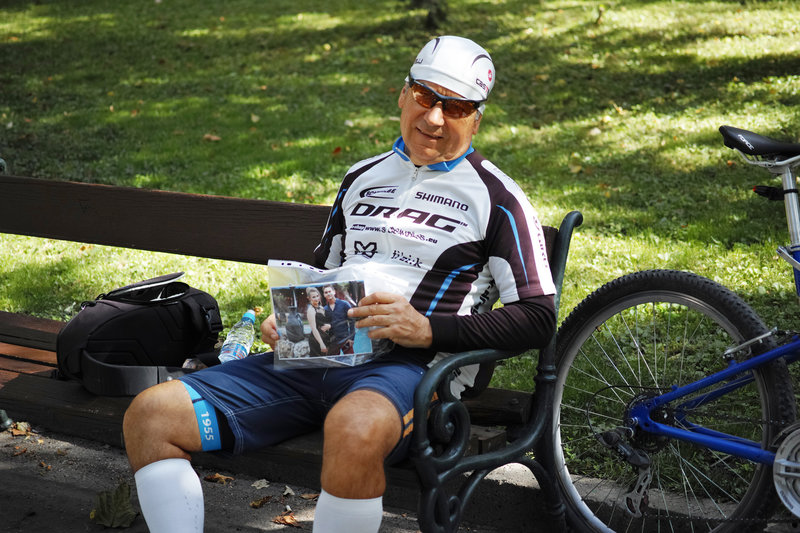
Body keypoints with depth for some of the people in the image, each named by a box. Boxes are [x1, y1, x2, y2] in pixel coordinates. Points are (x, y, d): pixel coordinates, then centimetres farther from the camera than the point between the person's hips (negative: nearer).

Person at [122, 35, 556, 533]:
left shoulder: (496, 198, 3)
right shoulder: (362, 177, 22)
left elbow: (539, 319, -4)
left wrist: (428, 328, -14)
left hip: (409, 366, -6)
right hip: (315, 358, 6)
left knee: (354, 428, -44)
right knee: (151, 415, -11)